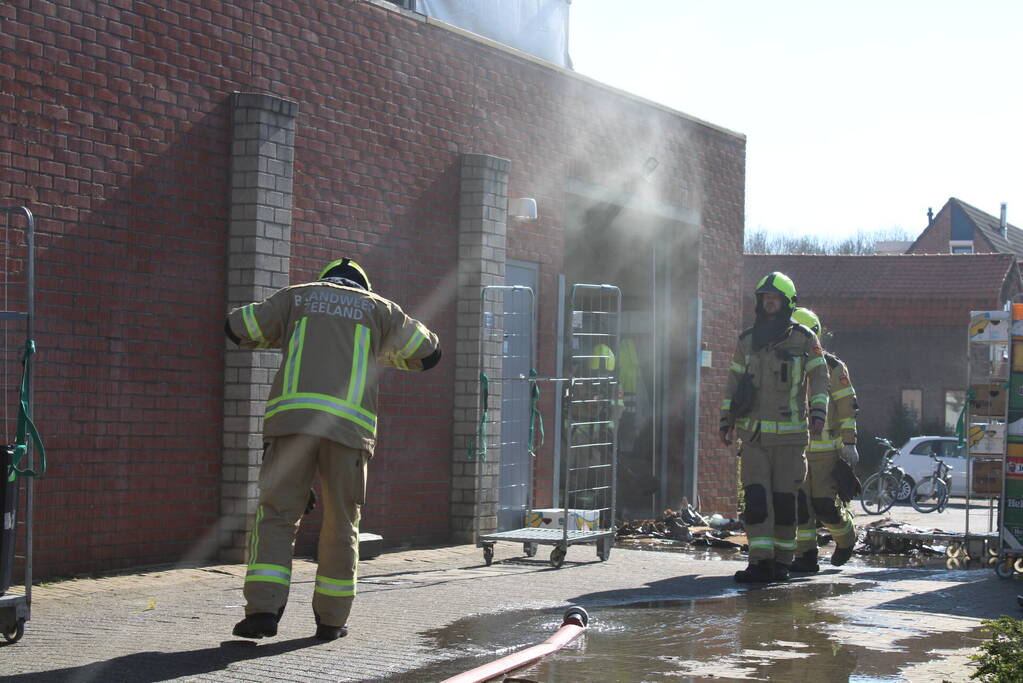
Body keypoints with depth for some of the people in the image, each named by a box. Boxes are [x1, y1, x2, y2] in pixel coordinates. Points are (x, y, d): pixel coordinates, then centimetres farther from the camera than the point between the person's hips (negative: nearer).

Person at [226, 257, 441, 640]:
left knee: (275, 515, 1)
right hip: (349, 424, 0)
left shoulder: (298, 296, 21)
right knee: (341, 523, 12)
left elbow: (238, 327, 26)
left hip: (292, 417, 0)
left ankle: (263, 609, -12)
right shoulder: (376, 307, 21)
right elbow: (428, 353, 28)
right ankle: (331, 618, 15)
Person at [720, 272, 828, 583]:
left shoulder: (804, 339, 2)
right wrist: (727, 422, 14)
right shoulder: (747, 340, 12)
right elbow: (734, 382, 17)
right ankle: (760, 562, -11)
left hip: (789, 433, -2)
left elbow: (819, 379, 0)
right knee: (756, 498, -7)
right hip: (753, 432, 2)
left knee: (784, 499, 1)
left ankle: (782, 561, 11)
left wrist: (818, 413, -14)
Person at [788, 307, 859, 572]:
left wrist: (849, 443, -10)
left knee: (823, 504, -8)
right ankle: (806, 557, 5)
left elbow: (847, 406, -5)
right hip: (796, 448, 5)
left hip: (826, 449, -5)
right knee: (799, 503, -1)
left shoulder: (832, 367, -5)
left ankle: (845, 536, 21)